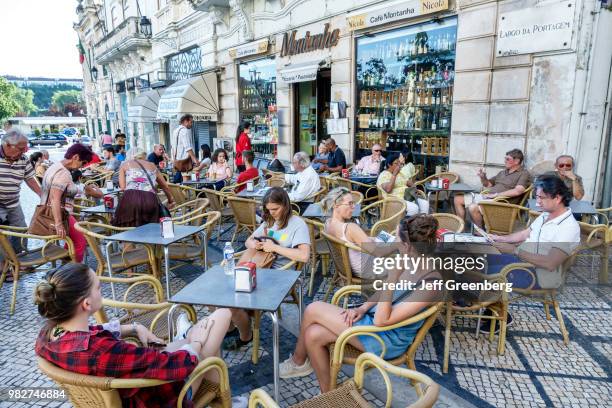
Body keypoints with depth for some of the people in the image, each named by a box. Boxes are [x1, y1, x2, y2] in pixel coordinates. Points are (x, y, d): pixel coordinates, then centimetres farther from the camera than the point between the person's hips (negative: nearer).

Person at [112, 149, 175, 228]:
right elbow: (165, 187, 39)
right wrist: (171, 200, 57)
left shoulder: (125, 164, 25)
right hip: (150, 200, 2)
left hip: (131, 198, -1)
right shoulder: (152, 166, 31)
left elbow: (122, 187, 14)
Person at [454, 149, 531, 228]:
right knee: (457, 199, 2)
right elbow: (488, 184, 26)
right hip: (486, 196, 9)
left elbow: (518, 191, -21)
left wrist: (496, 194, -19)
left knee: (473, 208, -33)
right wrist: (483, 177, 3)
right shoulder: (503, 172, 20)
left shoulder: (524, 173, -4)